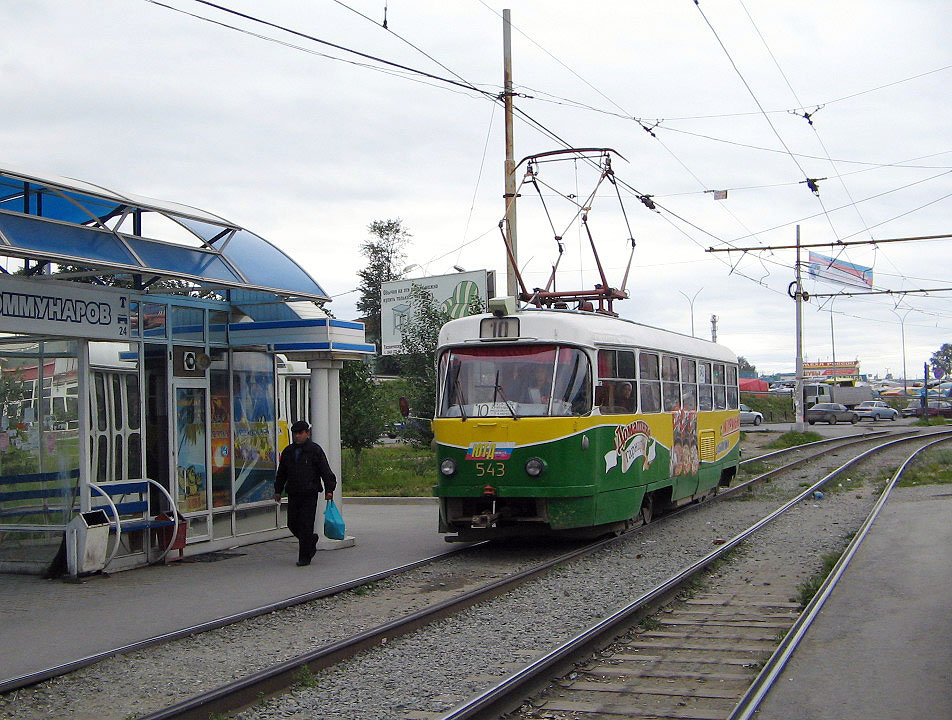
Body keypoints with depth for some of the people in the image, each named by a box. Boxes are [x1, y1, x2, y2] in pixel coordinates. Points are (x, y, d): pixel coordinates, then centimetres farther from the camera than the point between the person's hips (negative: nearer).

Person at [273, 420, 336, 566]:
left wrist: (329, 490, -11)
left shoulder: (315, 450, -2)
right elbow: (281, 473, 21)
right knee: (292, 523, 5)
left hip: (310, 494, -5)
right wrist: (278, 490, 18)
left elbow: (325, 471, -4)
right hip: (293, 494, 5)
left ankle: (304, 557, 0)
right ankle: (311, 540, 31)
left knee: (306, 525, -7)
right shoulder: (288, 451, 13)